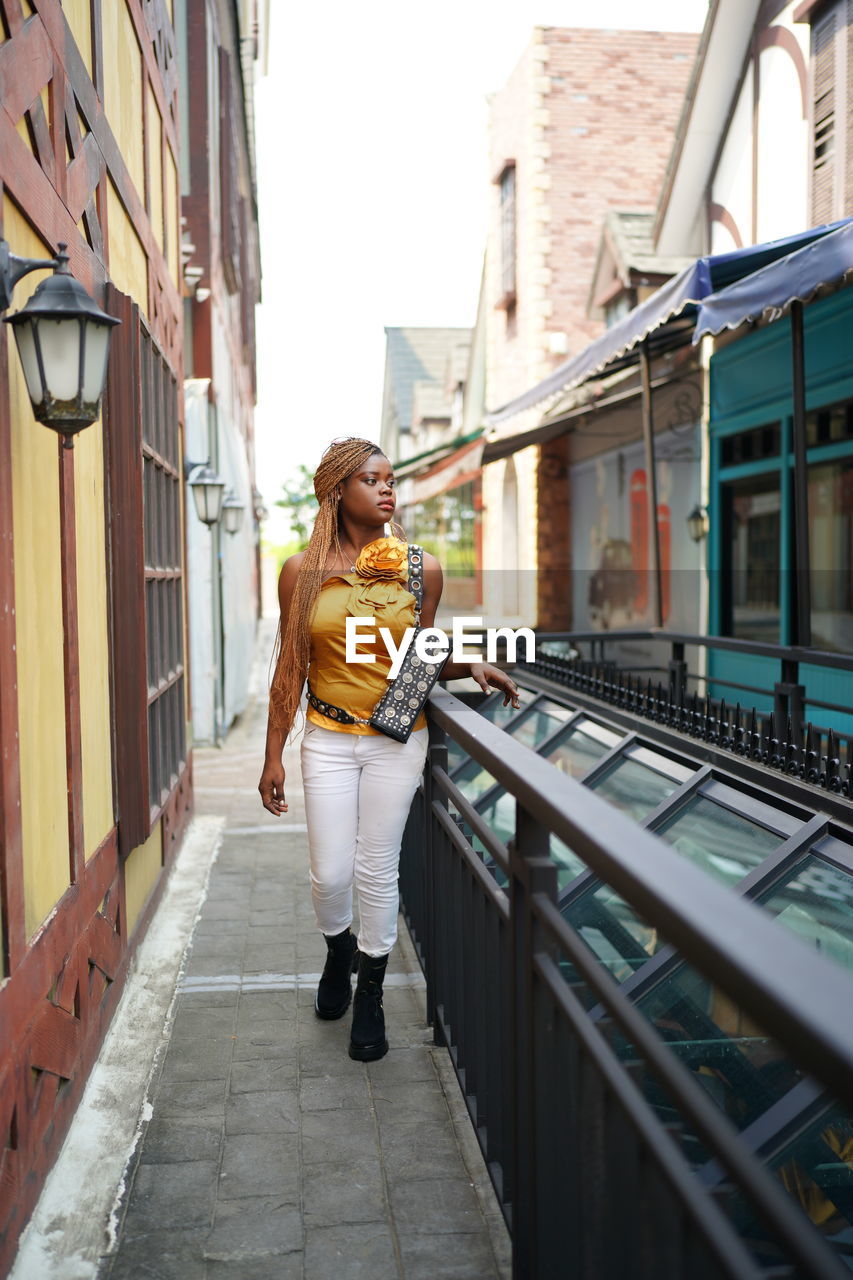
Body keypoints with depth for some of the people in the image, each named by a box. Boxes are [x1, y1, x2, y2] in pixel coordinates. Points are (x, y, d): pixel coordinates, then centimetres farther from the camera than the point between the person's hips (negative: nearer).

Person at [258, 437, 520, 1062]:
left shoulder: (421, 568, 0)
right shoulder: (303, 572, -2)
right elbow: (291, 668, 2)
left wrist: (471, 666, -7)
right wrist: (274, 756, 3)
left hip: (397, 739, 0)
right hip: (328, 740, 0)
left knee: (378, 871, 5)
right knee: (331, 875, 2)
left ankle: (371, 995, 27)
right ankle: (339, 950, 37)